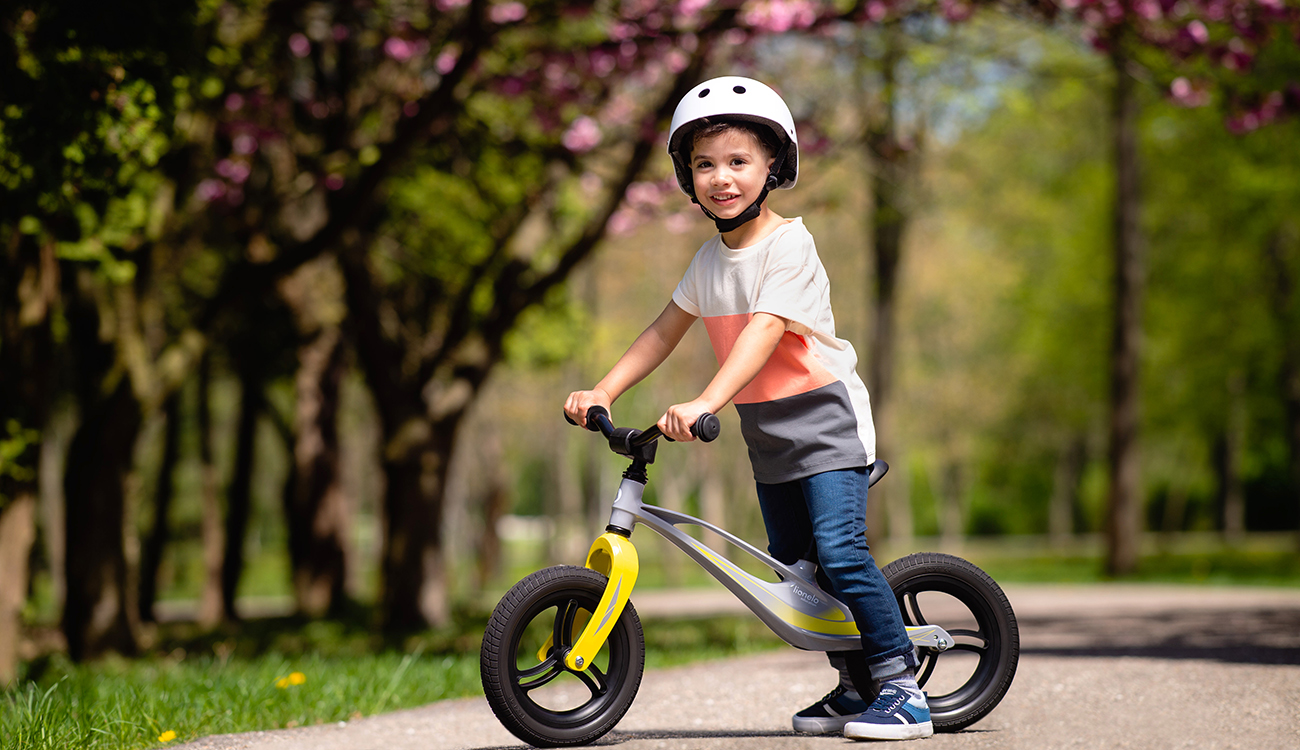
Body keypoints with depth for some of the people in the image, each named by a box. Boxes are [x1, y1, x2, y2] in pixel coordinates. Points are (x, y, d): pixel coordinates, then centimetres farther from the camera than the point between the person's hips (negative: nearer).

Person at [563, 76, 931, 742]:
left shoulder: (787, 244, -16)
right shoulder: (711, 257, 7)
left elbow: (762, 333, -28)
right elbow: (665, 331, 16)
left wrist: (703, 405, -40)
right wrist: (602, 393, 6)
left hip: (823, 417, -8)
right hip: (766, 432, 8)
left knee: (838, 550, -19)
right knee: (792, 567, 7)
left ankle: (900, 684, -12)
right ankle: (854, 687, 18)